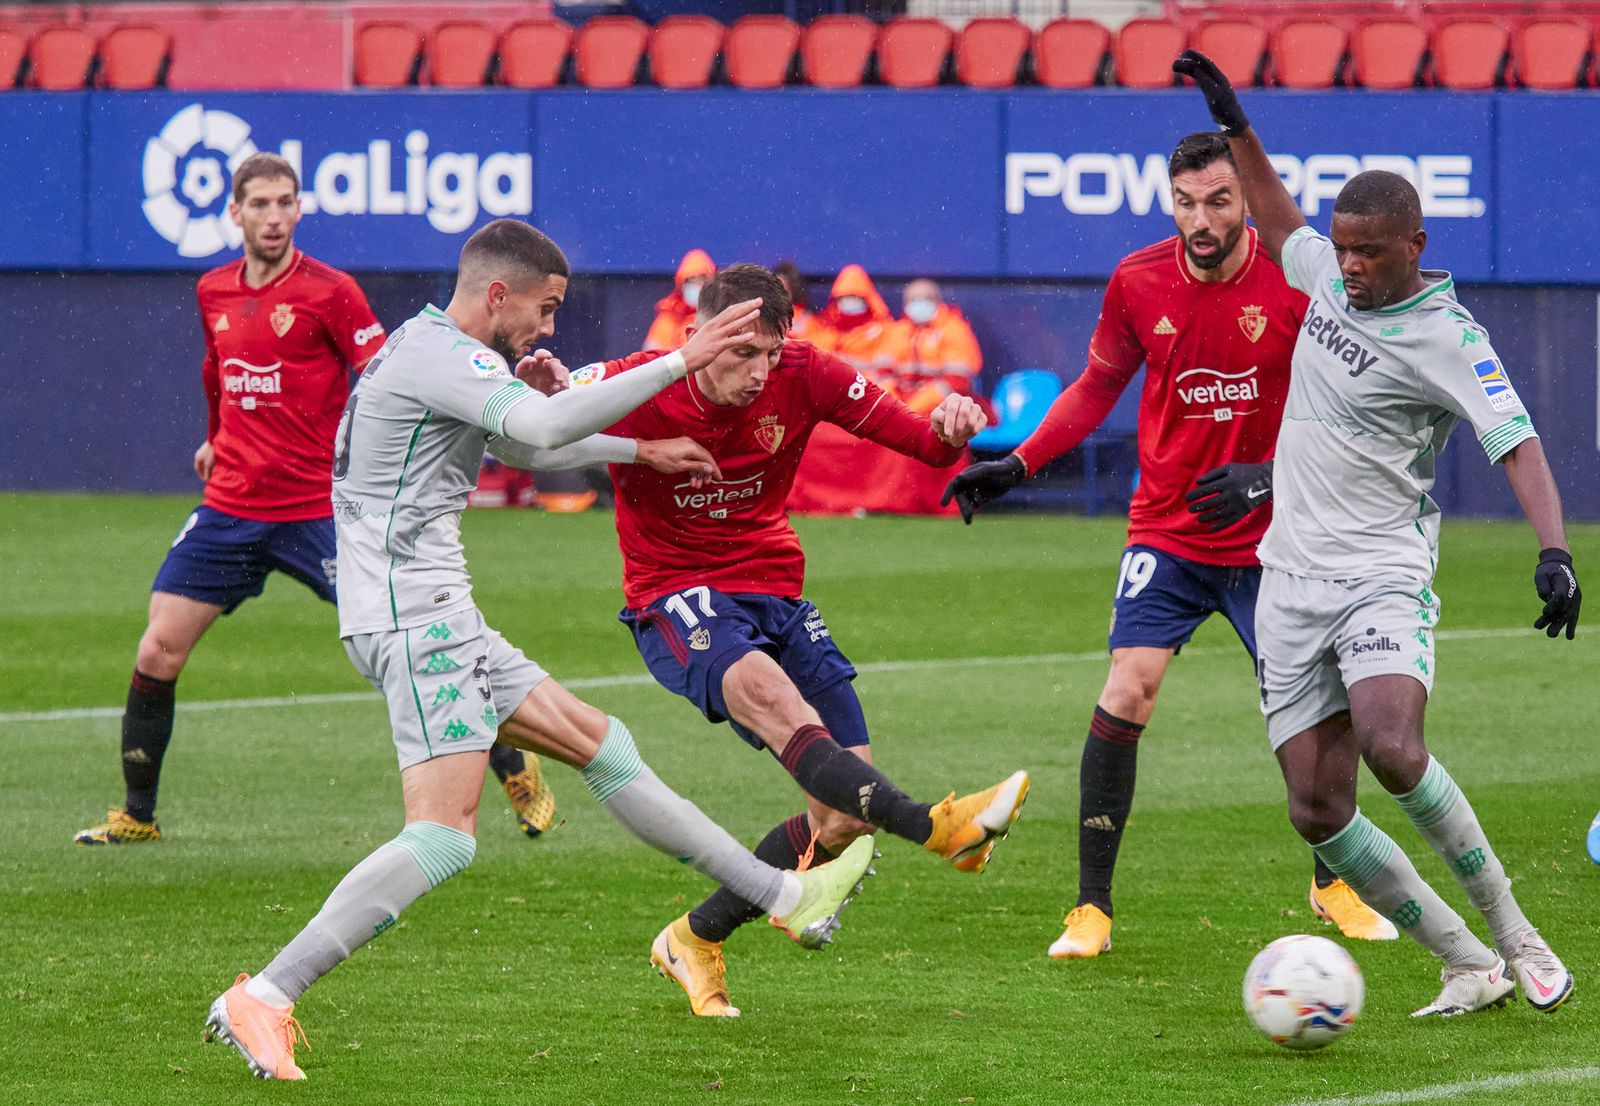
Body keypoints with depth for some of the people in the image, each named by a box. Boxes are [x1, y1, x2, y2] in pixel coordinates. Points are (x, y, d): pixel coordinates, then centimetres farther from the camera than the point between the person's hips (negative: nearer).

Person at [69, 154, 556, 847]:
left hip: (317, 510, -5)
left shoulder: (330, 291, -8)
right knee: (158, 653, -2)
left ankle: (515, 772, 8)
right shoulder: (212, 293, 9)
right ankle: (137, 815, 11)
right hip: (229, 506, 5)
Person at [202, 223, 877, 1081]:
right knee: (445, 834, -19)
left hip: (437, 616, 11)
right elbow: (545, 428, -31)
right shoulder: (439, 355, -14)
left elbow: (520, 447, 36)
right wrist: (682, 360, -29)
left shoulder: (434, 352, 19)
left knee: (599, 745, 15)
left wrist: (640, 454, 25)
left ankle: (787, 896, 22)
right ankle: (261, 1001, -24)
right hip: (412, 615, -11)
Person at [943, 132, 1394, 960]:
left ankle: (1331, 885, 26)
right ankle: (1092, 905, -6)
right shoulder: (1138, 282, -6)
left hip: (1267, 539, 0)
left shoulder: (1294, 281, -11)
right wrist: (1016, 465, 1)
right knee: (1129, 691, -14)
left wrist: (1269, 475, -21)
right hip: (1165, 533, 0)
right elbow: (1097, 387, 10)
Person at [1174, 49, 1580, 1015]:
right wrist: (1235, 125, 26)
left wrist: (1554, 548, -38)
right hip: (1292, 585, 7)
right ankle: (1470, 966, 7)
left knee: (1392, 750, -31)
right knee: (1318, 811, -3)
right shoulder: (1328, 274, 8)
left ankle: (1514, 933, -15)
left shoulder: (1445, 336, -12)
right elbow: (1279, 225, 31)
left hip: (1384, 578, -7)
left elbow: (1517, 444, -23)